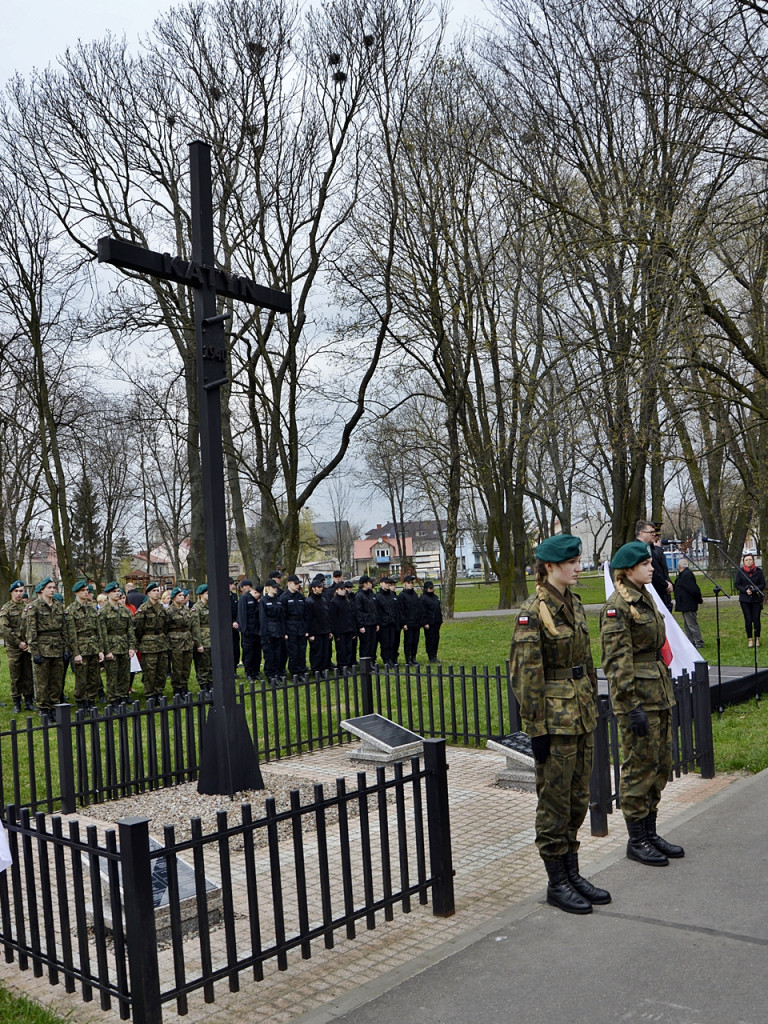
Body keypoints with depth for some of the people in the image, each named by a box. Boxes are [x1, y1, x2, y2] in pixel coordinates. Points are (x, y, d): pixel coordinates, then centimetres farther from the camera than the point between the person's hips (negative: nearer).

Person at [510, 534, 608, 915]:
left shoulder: (574, 603, 10)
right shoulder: (533, 612, -15)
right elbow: (526, 675, -16)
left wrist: (592, 706, 17)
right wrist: (536, 728, -16)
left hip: (582, 715, 8)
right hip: (555, 718, -8)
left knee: (578, 797, 15)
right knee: (554, 800, 3)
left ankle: (572, 873, 27)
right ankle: (556, 883, 15)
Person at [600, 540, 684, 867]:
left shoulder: (646, 599, 14)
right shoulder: (617, 606, -14)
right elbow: (618, 661, -19)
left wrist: (667, 694, 21)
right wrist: (632, 706, -22)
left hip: (659, 693, 9)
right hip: (637, 696, -9)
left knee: (661, 763, 13)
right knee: (640, 766, -1)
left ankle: (650, 832, 25)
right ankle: (636, 840, 10)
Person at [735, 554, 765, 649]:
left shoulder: (759, 571, 1)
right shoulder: (741, 572, 1)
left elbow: (763, 584, 1)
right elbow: (737, 585, 2)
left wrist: (755, 589, -16)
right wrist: (745, 590, -15)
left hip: (757, 599, 0)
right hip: (745, 599, 0)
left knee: (756, 619, -1)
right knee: (748, 620, 0)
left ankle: (757, 639, 11)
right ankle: (750, 639, 10)